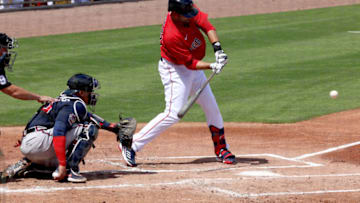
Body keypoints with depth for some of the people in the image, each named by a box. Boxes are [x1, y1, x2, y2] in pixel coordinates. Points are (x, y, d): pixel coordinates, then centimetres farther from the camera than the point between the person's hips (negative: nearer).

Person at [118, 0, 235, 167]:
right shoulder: (171, 36, -34)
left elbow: (207, 26, -11)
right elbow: (190, 63, -27)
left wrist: (217, 47, -26)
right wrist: (212, 66, -36)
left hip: (193, 69, 8)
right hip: (175, 70, -8)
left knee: (212, 107, 13)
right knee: (173, 114, -17)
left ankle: (221, 149, 27)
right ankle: (130, 145, -12)